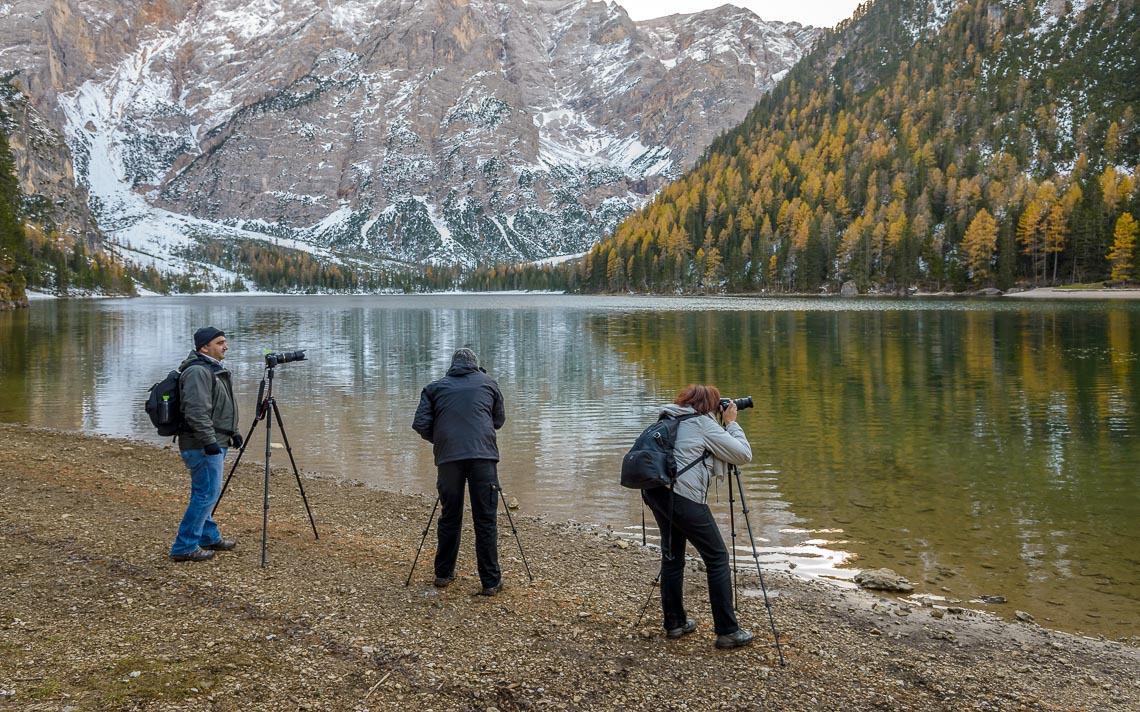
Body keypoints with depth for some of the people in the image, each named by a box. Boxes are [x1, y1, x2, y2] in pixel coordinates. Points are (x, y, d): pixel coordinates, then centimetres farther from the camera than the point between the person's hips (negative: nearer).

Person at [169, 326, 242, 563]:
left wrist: (232, 432, 25)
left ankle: (210, 538, 30)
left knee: (205, 493, 19)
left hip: (213, 444, 11)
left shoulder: (213, 370, 18)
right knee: (207, 494, -8)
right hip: (202, 446, -11)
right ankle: (184, 548, -4)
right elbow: (196, 412, -26)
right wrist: (209, 441, -26)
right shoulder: (198, 372, -18)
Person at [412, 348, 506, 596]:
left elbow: (421, 425, 8)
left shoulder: (435, 387, 16)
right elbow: (499, 420, 24)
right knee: (485, 520, 2)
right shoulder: (487, 383, 17)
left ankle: (443, 574, 25)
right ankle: (491, 582, 5)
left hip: (448, 457, 1)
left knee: (449, 517, 15)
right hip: (483, 455, -1)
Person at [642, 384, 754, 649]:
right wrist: (731, 423, 9)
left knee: (672, 555, 19)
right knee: (717, 558, 2)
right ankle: (727, 632, 4)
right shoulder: (704, 424, -3)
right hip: (683, 497, -8)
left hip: (655, 492, 8)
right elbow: (744, 455, -3)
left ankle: (674, 623, 25)